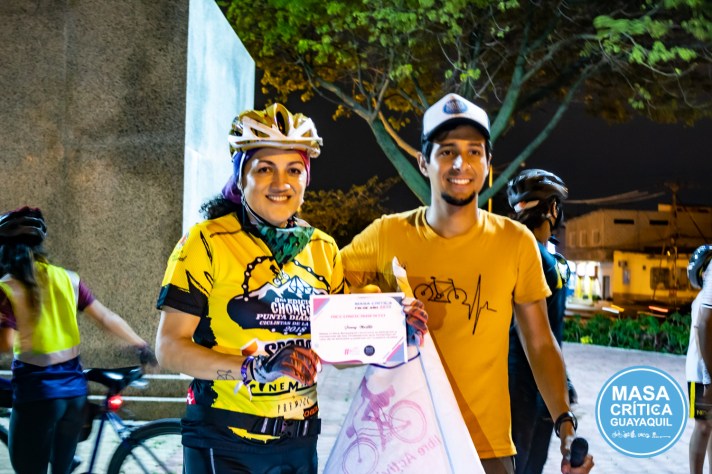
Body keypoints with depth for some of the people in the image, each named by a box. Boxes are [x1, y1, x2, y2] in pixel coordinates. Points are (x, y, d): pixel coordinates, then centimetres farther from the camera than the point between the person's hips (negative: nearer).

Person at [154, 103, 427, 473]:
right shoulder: (207, 242, -10)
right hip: (224, 444, -5)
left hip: (299, 442, 5)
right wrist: (253, 367, -27)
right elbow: (169, 348, -13)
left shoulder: (323, 249, 5)